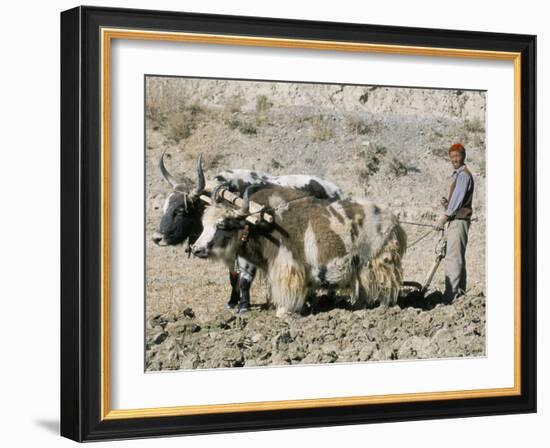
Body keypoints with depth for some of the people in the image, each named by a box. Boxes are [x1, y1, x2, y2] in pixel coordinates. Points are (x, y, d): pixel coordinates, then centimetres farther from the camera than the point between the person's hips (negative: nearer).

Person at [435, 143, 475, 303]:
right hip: (456, 220, 11)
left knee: (452, 258, -15)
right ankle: (460, 293, 17)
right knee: (458, 258, 12)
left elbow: (458, 199, -16)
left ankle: (450, 296, -20)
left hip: (459, 221, -11)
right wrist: (446, 204, 4)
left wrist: (444, 217, -15)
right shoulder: (458, 175, 21)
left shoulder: (463, 175, -10)